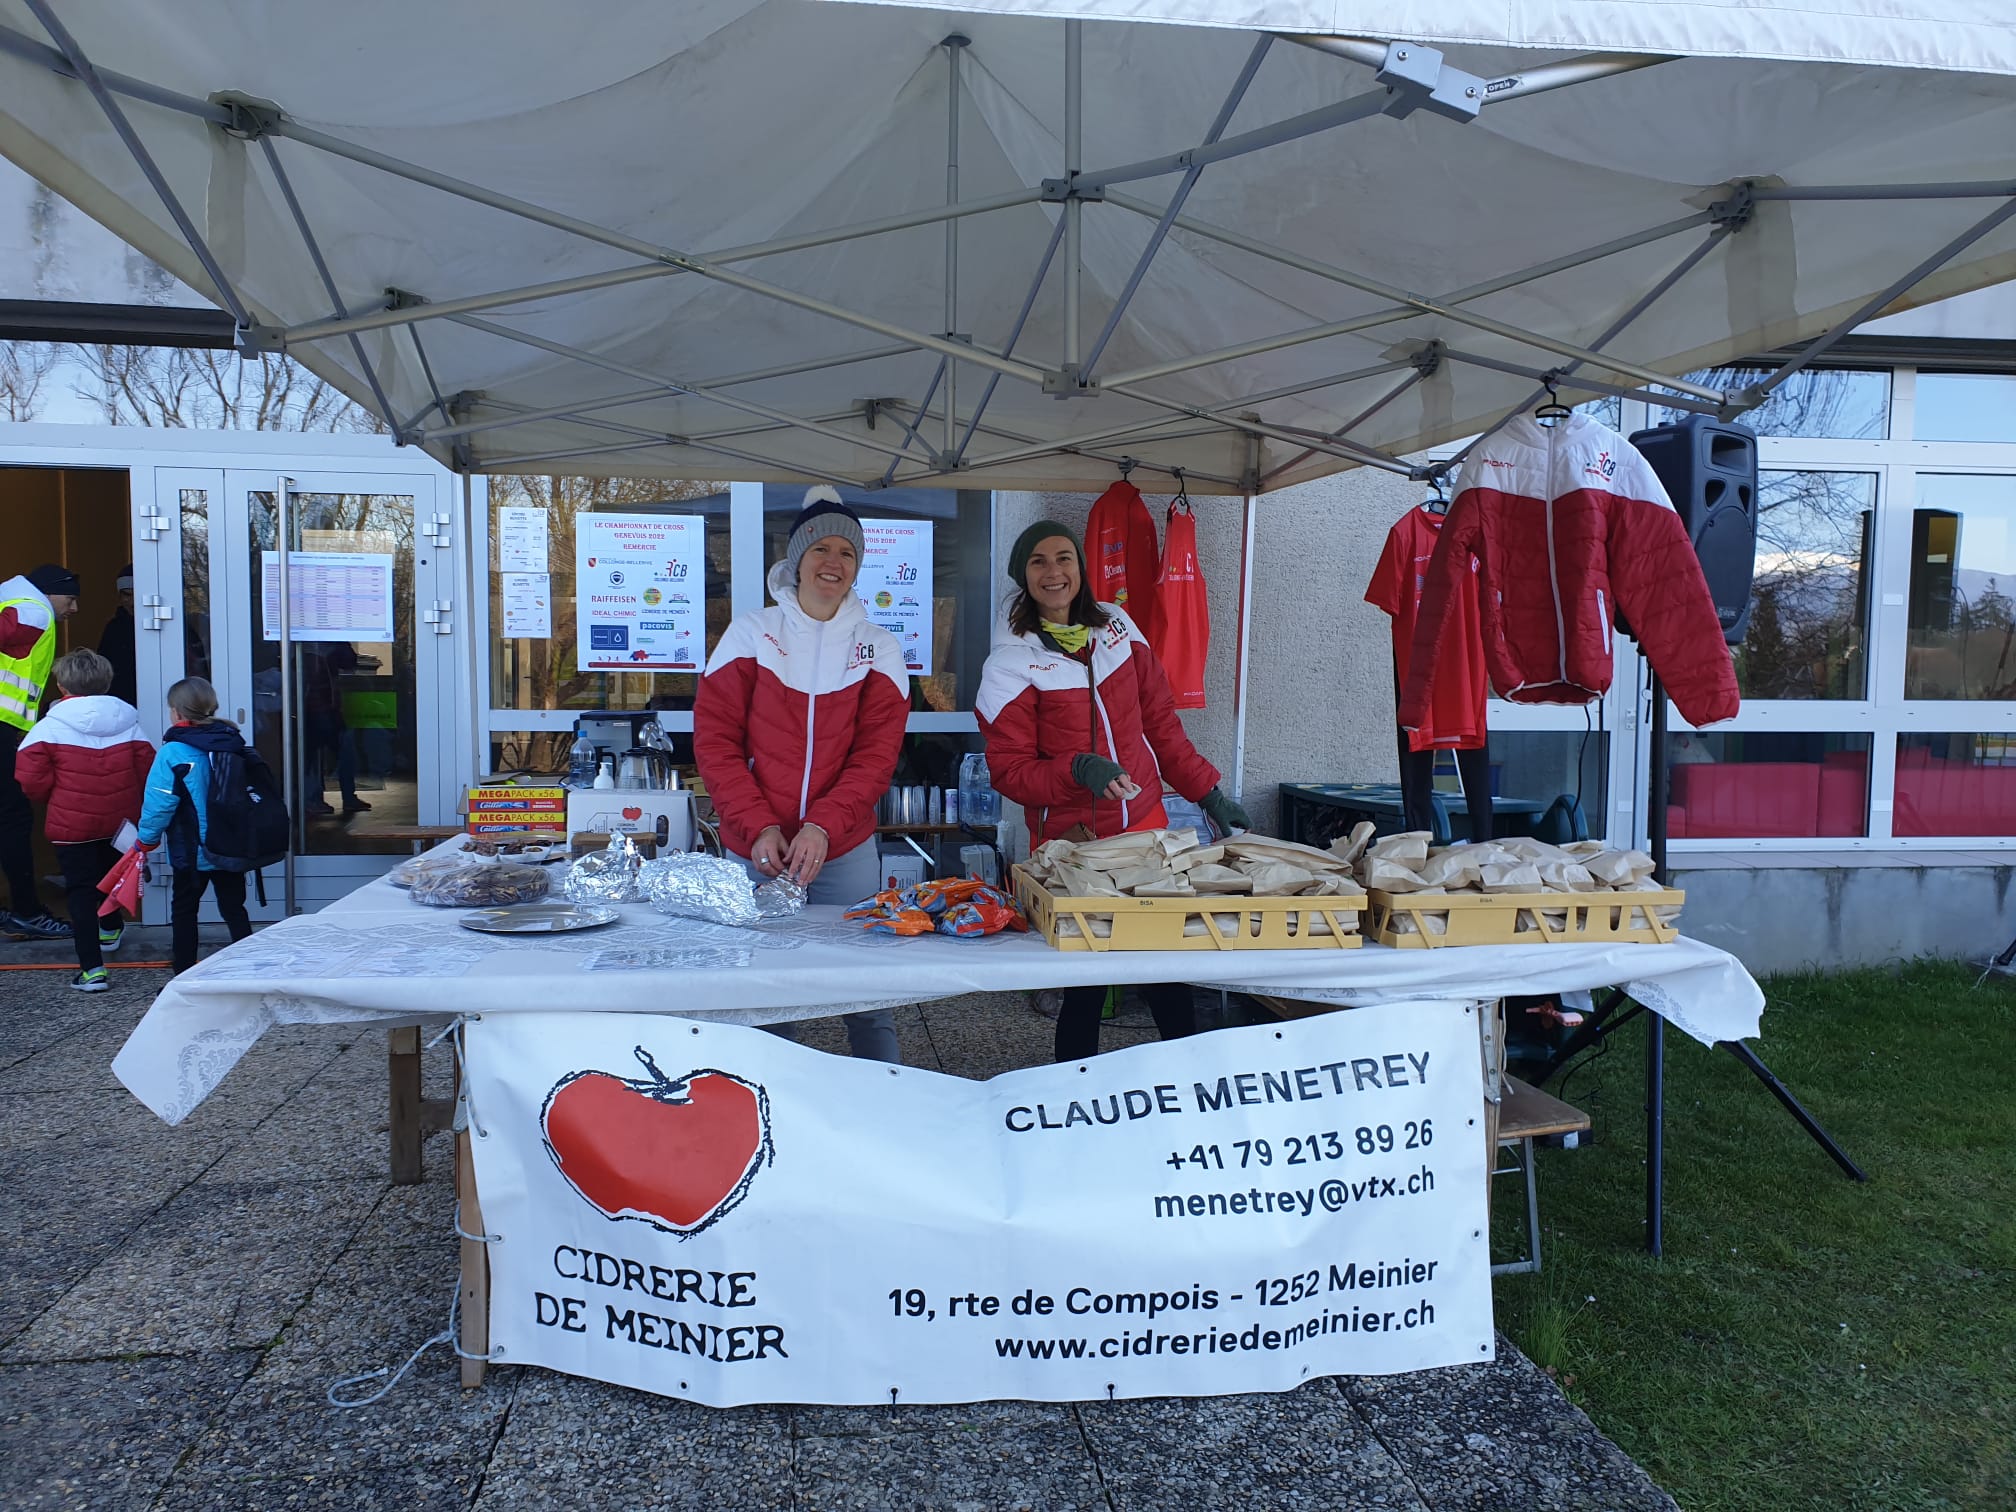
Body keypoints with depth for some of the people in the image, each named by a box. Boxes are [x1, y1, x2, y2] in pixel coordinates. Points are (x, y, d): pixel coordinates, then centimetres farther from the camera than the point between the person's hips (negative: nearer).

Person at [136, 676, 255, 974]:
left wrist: (147, 839, 1)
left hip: (191, 852, -4)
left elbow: (160, 803, -15)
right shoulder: (233, 743, -1)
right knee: (234, 910, 11)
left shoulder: (173, 753, -15)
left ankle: (185, 975, 20)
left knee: (183, 910, 13)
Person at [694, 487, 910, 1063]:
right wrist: (758, 826, -12)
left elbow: (877, 752, -1)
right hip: (754, 848, 0)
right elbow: (715, 739, -1)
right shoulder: (750, 634, 3)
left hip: (846, 849, 1)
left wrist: (823, 826, -15)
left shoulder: (878, 648, 6)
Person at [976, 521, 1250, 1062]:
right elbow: (1009, 769, -7)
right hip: (1070, 841, -3)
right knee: (1085, 979, 0)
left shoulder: (1117, 628, 7)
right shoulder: (1011, 662, -4)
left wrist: (1208, 793, 10)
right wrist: (1078, 768, -23)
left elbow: (1161, 723, 12)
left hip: (1146, 825, 4)